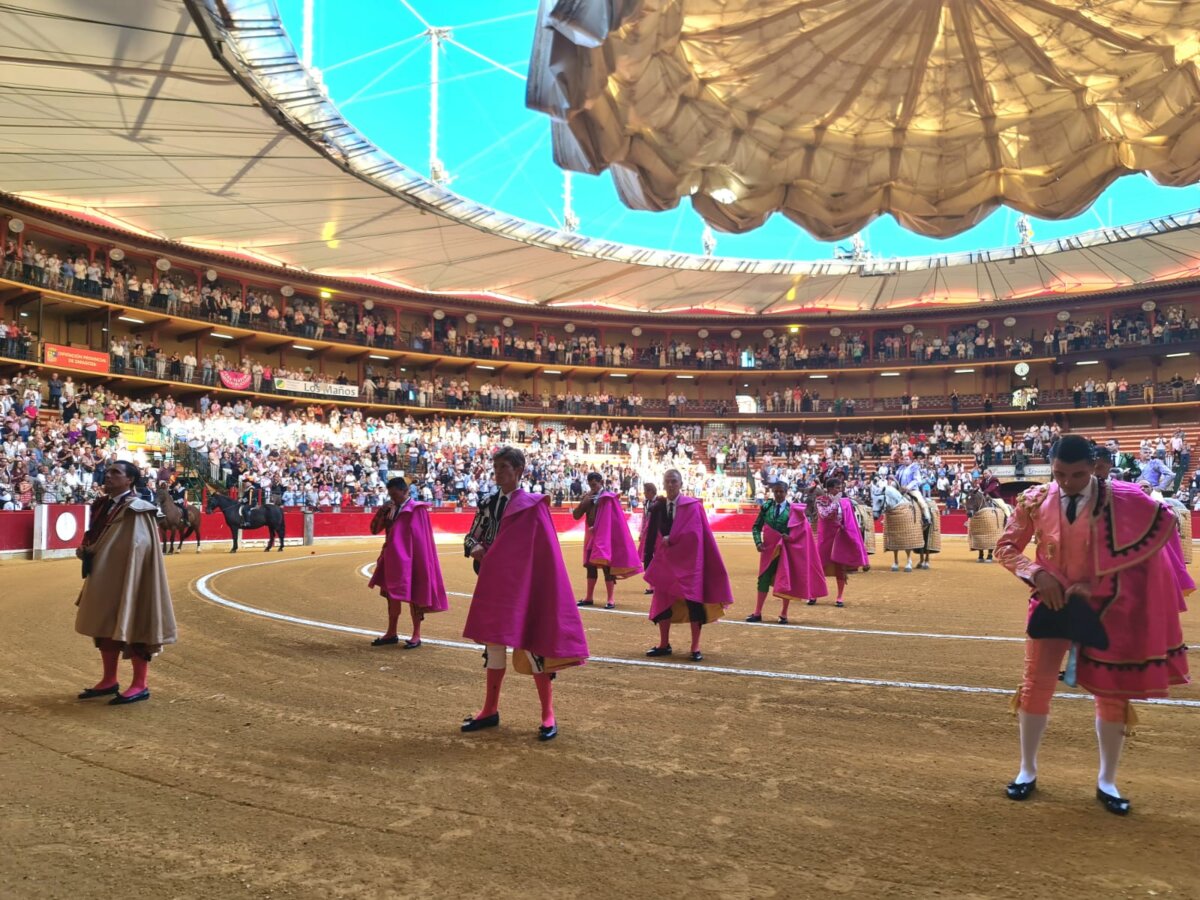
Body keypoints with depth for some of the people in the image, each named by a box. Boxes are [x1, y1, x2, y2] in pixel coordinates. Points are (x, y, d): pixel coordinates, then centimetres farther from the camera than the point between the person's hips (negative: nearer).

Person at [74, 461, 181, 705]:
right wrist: (85, 549, 0)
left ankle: (139, 686, 7)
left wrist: (93, 550, -16)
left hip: (128, 576, -9)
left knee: (131, 626, -2)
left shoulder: (135, 509, -14)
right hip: (104, 577, 9)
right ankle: (109, 681, 28)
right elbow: (94, 537, 22)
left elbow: (137, 547, -21)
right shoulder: (103, 505, 11)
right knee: (105, 627, 15)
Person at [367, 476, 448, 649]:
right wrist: (382, 511, -8)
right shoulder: (390, 509, 9)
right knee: (392, 595, 14)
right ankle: (391, 633, 24)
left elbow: (421, 539, -12)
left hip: (409, 559, -7)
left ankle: (416, 636, 9)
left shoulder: (417, 509, -11)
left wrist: (419, 561, -14)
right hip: (392, 558, 7)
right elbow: (374, 529, 6)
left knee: (413, 596, 1)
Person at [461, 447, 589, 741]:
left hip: (522, 585, -6)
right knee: (493, 643, 12)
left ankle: (548, 716, 8)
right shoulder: (488, 504, 9)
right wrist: (476, 549, -8)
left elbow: (543, 550, -10)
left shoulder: (532, 505, -9)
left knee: (532, 644, -3)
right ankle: (490, 710, 25)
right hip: (494, 584, 6)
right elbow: (471, 537, 14)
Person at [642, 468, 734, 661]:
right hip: (665, 561, 4)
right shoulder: (657, 508, 6)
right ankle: (664, 644, 16)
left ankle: (695, 647, 4)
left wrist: (671, 540, -14)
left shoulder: (692, 506, -5)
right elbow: (651, 536, 6)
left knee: (693, 601, -3)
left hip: (688, 560, -4)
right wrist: (648, 562, 2)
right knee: (662, 601, 5)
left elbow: (693, 533, -17)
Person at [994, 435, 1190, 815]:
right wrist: (1036, 573, -19)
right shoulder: (1035, 501, -9)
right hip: (1052, 602, 1)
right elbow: (1006, 547, 0)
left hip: (1105, 608, -1)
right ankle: (1027, 771, 25)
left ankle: (1107, 782, 28)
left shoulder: (1122, 501, -15)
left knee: (1112, 693, 8)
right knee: (1035, 685, 6)